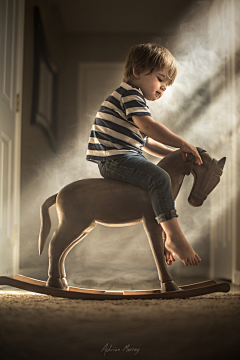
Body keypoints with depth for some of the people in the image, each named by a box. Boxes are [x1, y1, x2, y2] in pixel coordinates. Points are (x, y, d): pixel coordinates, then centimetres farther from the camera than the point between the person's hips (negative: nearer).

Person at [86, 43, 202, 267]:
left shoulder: (134, 97, 27)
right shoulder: (130, 93, -7)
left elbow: (147, 142, 27)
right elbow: (148, 126, -22)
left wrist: (172, 154, 15)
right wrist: (183, 144, -20)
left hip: (123, 159, 11)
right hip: (114, 158, -11)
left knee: (162, 180, 18)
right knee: (160, 178, -27)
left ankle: (161, 238, 19)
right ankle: (174, 236, -28)